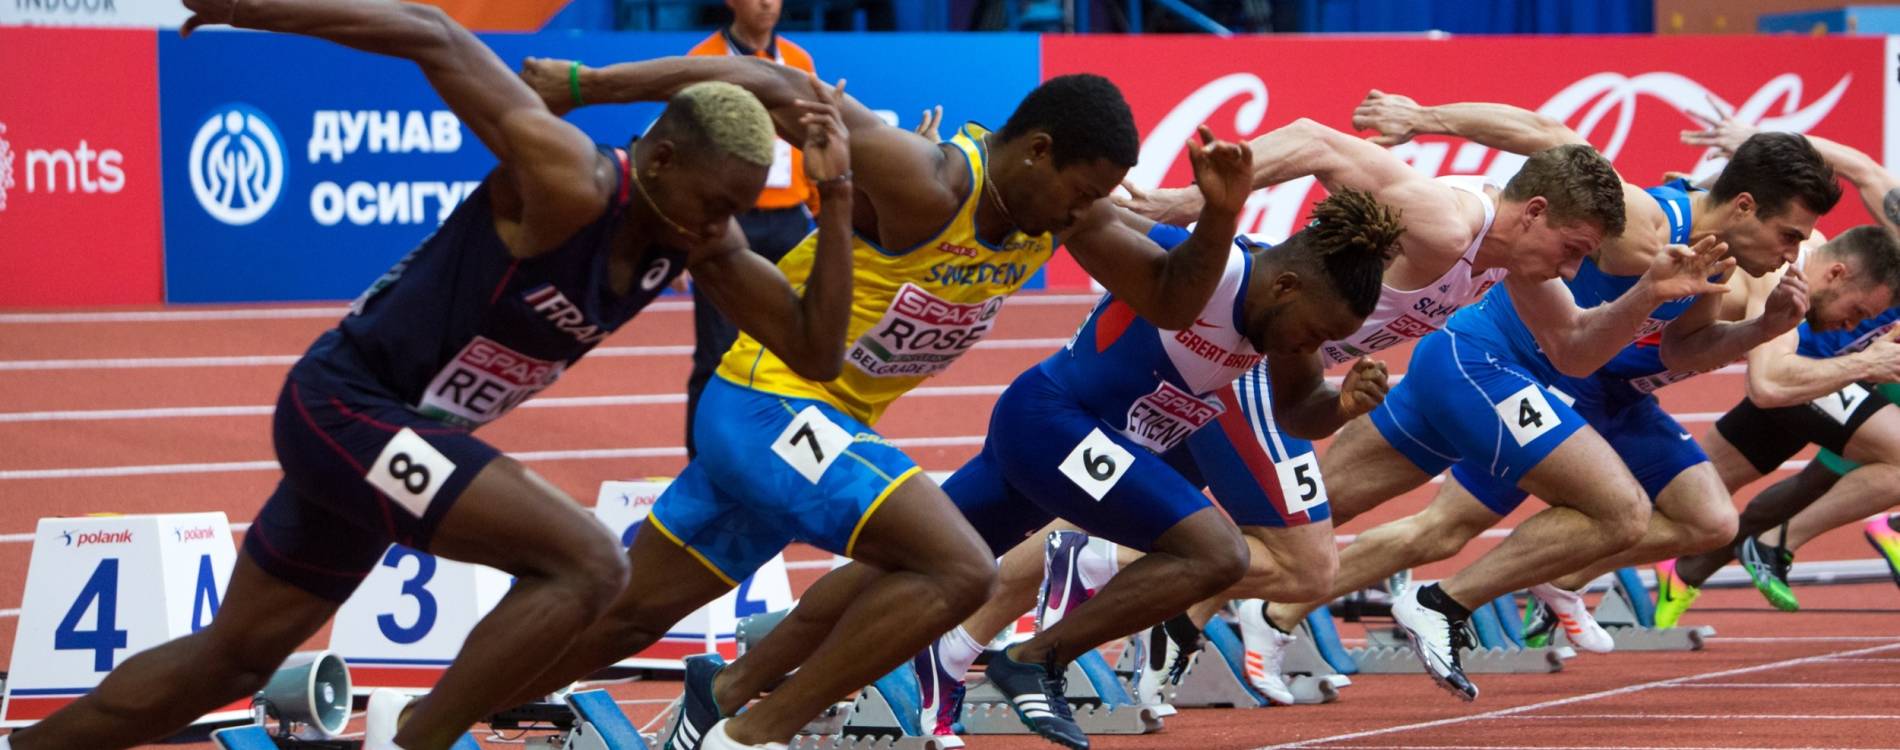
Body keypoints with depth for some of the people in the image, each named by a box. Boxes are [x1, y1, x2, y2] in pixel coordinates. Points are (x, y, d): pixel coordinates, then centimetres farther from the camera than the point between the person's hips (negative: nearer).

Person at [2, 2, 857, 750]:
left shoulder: (700, 240, -2)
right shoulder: (569, 181, -26)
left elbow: (816, 354, 0)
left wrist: (836, 197, -11)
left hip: (380, 424, 9)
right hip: (347, 409, -9)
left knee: (228, 661, 20)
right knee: (586, 565, -21)